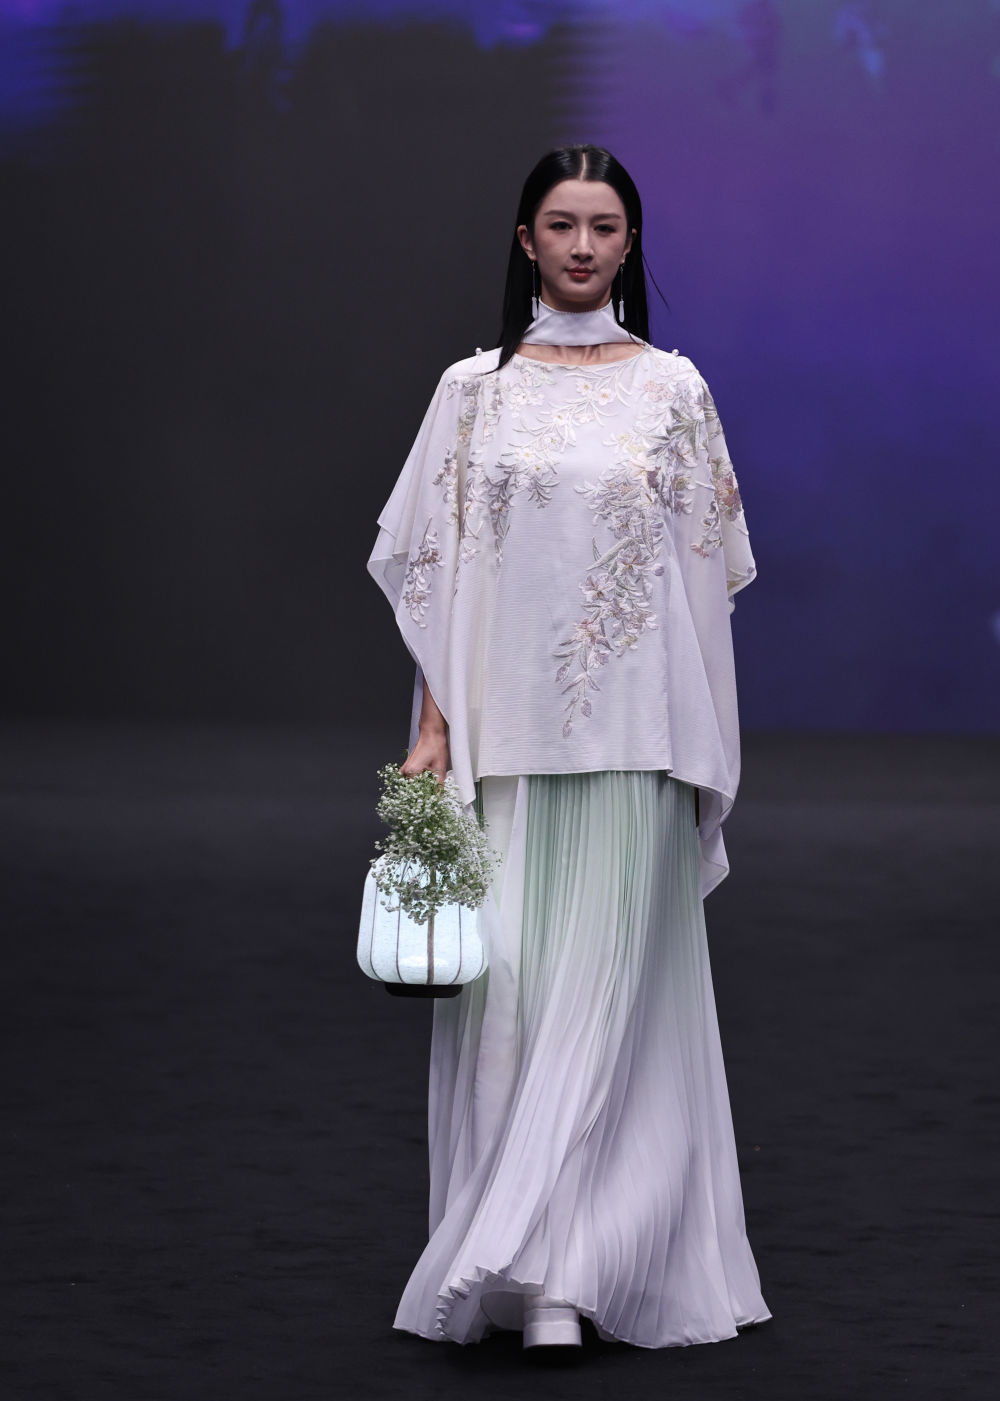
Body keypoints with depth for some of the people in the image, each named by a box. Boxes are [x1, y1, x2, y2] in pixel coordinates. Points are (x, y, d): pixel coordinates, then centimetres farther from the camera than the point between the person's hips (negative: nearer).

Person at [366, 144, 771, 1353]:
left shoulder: (673, 387, 6)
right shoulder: (474, 388, 7)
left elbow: (707, 574, 6)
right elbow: (435, 573, 6)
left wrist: (703, 748, 2)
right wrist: (431, 729, -1)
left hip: (633, 738, -1)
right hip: (507, 735, 1)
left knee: (605, 987, -6)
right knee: (507, 986, -2)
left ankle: (554, 1273, -6)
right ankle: (551, 1272, 7)